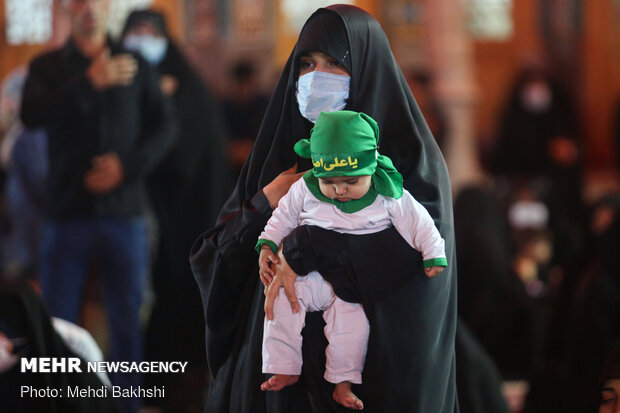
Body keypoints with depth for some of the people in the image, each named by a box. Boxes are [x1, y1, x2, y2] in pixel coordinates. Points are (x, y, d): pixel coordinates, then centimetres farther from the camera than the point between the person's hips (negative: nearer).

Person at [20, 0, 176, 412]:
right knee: (58, 324, -1)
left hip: (124, 211, 1)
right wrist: (90, 83, -20)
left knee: (127, 320, 3)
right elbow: (33, 115, -12)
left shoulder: (136, 66, 9)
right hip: (68, 212, -1)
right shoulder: (47, 66, 6)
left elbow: (165, 126, 6)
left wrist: (127, 166, -9)